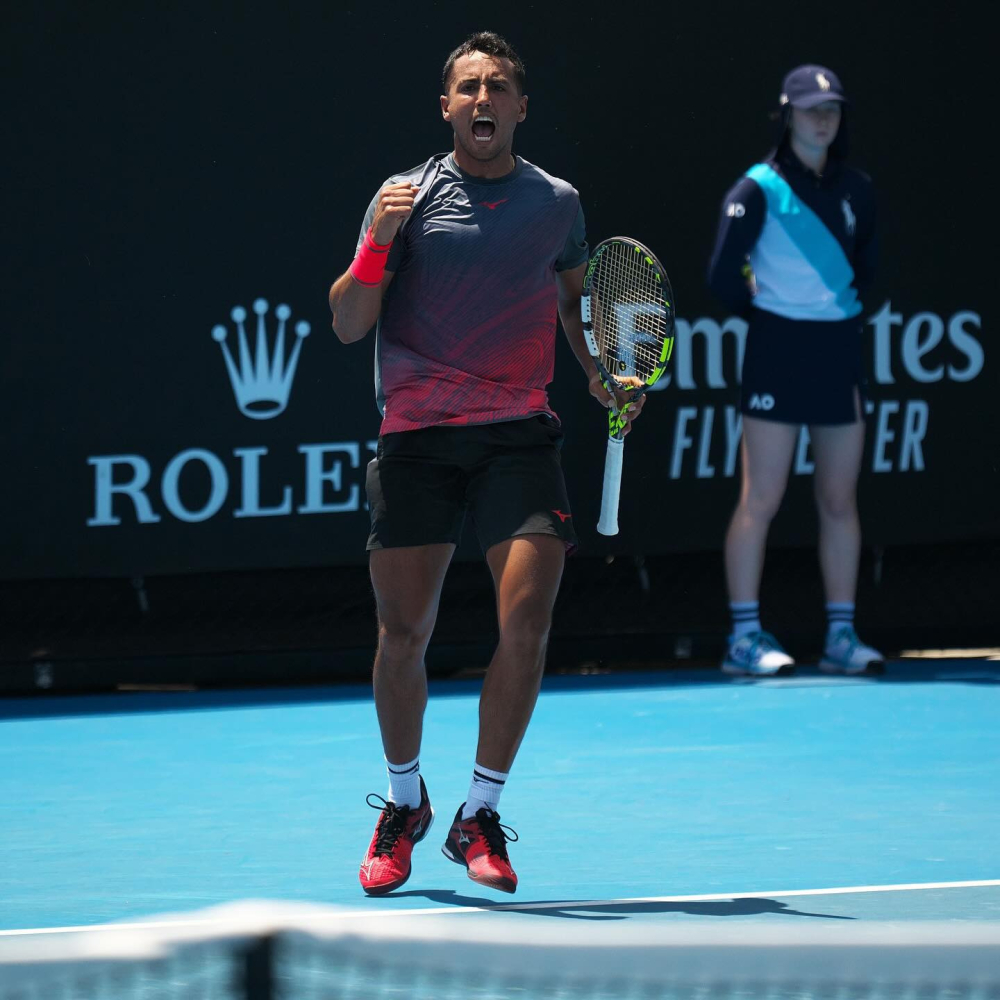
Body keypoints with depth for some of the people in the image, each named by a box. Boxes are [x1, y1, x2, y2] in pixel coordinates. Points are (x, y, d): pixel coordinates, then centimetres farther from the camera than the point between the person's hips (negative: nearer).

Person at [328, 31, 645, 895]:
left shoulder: (556, 202, 9)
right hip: (417, 435, -1)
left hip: (518, 434, 1)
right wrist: (378, 240, -17)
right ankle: (404, 804, 25)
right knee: (405, 634, 1)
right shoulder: (408, 196, 2)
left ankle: (480, 818, 1)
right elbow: (348, 325, -2)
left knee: (526, 622, -13)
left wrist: (600, 372, 12)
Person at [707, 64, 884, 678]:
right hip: (778, 350, -5)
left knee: (840, 500, 6)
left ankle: (842, 637, 11)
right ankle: (745, 638, -2)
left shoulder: (855, 189, 9)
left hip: (840, 350, 5)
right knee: (761, 499, -5)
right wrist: (765, 309, 6)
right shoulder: (760, 189, -7)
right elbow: (724, 276, -7)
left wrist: (843, 303, 11)